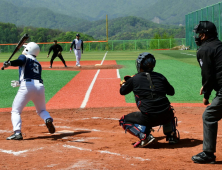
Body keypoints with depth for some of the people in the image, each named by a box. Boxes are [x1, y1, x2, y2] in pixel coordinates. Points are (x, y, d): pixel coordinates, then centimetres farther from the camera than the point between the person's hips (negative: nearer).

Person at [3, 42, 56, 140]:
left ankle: (17, 132, -16)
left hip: (27, 86, -5)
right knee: (41, 110, 23)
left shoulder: (25, 57, 13)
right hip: (40, 86, 5)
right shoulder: (38, 64, 30)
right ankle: (48, 119, -10)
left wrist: (9, 63, -30)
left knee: (15, 111, 3)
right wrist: (19, 83, 48)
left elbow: (21, 61, -12)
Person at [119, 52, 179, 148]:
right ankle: (172, 135, 20)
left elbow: (122, 92, 21)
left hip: (149, 118, -4)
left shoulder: (134, 79, 4)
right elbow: (171, 92, 24)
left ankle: (144, 136, -5)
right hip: (166, 117, 4)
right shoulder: (160, 77, 11)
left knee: (124, 120, 18)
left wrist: (124, 83, 41)